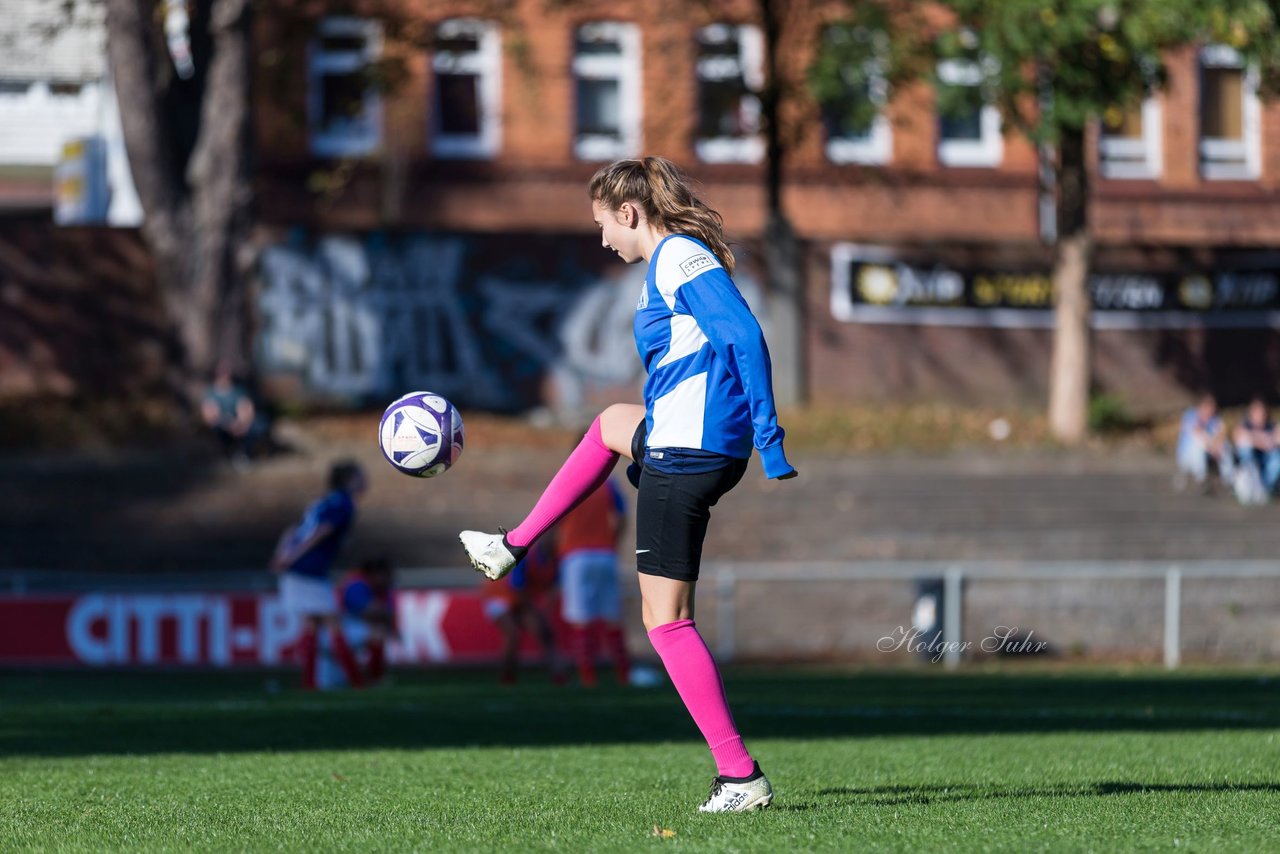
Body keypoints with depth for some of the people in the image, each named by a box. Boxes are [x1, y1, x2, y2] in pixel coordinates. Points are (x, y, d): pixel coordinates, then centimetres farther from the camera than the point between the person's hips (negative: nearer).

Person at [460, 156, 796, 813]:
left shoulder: (679, 258, -13)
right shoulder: (676, 259, 17)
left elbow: (745, 339, -23)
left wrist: (769, 439, -27)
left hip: (687, 454, -10)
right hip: (676, 443, 10)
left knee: (667, 620, -8)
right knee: (610, 426, 38)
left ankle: (740, 775, -12)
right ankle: (514, 547, 50)